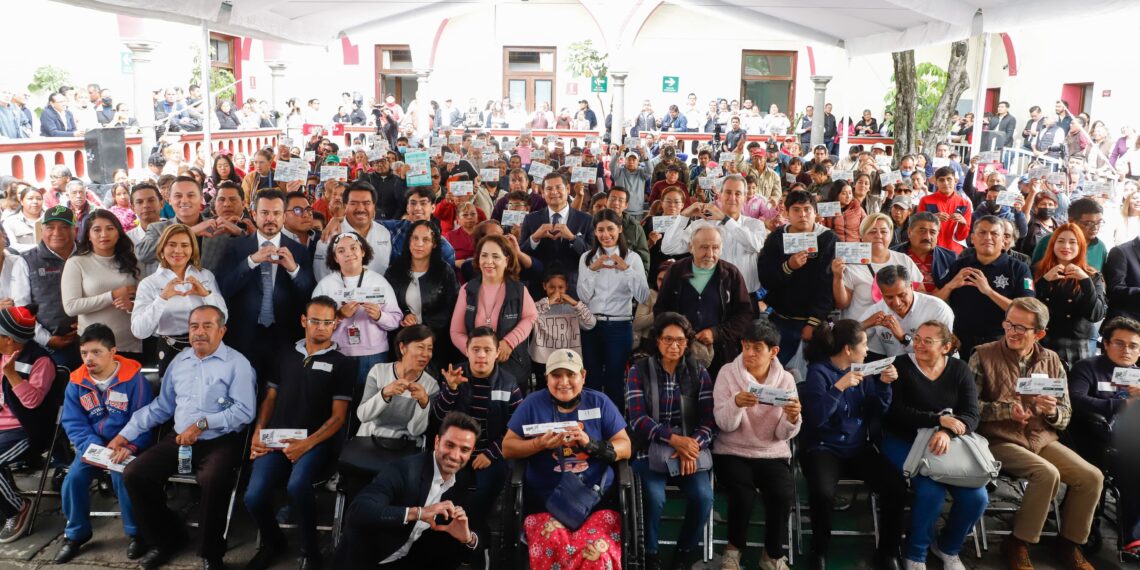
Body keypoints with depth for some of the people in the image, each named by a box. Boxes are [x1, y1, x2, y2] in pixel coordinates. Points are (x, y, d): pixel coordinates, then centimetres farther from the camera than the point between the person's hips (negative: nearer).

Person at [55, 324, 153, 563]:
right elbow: (73, 422, -1)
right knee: (73, 478, -16)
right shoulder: (76, 382, 1)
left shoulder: (133, 378, -12)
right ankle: (76, 533, 12)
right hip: (93, 444, 4)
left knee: (123, 477, -28)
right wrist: (93, 447, -18)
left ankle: (136, 532, -4)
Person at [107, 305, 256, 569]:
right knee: (134, 474, -10)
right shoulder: (179, 361, 15)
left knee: (212, 480, -34)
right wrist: (126, 434, 16)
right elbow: (161, 406, 21)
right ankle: (167, 538, 13)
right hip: (179, 439, 6)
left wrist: (202, 424, -20)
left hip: (220, 441, -6)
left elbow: (244, 411, -13)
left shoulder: (237, 363, -4)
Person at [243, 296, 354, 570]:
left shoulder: (342, 363, 5)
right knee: (254, 496, -20)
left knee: (297, 486, -34)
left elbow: (338, 416, -1)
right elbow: (270, 399, 19)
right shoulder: (286, 355, 18)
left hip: (317, 439, -3)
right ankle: (272, 544, 15)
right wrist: (258, 434, 1)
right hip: (276, 438, 4)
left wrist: (308, 443, -15)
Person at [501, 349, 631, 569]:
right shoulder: (533, 404, 6)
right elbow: (507, 448, 6)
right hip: (545, 501, 0)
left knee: (598, 551, -24)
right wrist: (540, 444, -12)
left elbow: (625, 447, 5)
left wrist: (591, 444, -13)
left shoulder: (600, 402, 8)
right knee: (553, 546, -26)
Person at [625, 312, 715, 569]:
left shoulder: (699, 372, 7)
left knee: (703, 497, -24)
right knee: (654, 498, -29)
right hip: (650, 448, -2)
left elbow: (710, 419, -1)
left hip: (690, 448, 2)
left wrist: (692, 445, -20)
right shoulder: (639, 370, 2)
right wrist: (674, 439, -21)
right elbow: (637, 419, -8)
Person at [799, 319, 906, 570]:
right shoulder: (818, 371, -9)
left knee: (896, 486, -21)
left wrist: (884, 385, -5)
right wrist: (839, 387, -26)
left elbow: (876, 413, 9)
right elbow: (816, 417, -19)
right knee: (823, 493, -34)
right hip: (824, 448, -5)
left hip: (859, 448, 5)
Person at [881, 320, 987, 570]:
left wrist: (947, 432, -26)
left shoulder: (960, 370, 4)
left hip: (947, 444, 4)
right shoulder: (901, 367, -6)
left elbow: (971, 416, -6)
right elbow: (896, 413, -14)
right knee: (931, 492, -28)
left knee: (977, 497, -16)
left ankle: (948, 547, 16)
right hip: (905, 442, -4)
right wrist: (938, 420, -24)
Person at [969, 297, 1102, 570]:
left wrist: (1053, 412, -13)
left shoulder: (1051, 361, 8)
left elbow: (1066, 416, 10)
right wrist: (1007, 410, -18)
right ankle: (1018, 544, -9)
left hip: (1043, 439, 5)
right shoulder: (984, 355, -5)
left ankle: (1068, 544, 9)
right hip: (1001, 441, -5)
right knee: (1047, 473, -29)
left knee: (1092, 477, -13)